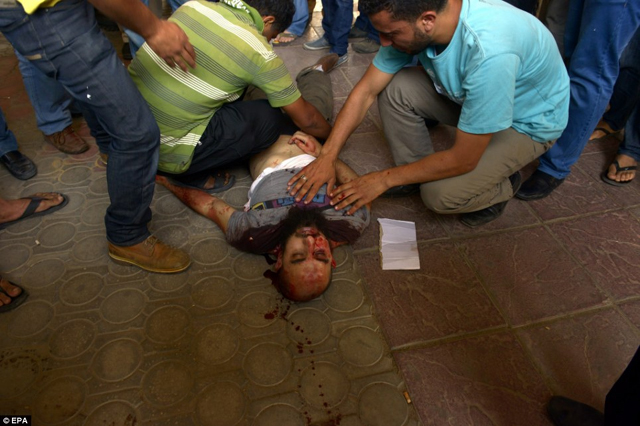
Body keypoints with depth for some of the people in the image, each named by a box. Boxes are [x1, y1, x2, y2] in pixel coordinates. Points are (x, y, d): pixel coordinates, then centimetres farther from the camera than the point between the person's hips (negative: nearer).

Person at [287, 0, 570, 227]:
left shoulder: (490, 53, -41)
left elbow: (462, 160, -32)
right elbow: (367, 90, -12)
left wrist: (385, 179, -22)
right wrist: (327, 157, -17)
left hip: (528, 121, -6)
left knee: (440, 194, -23)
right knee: (394, 88, -15)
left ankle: (501, 184, 9)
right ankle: (416, 171, 6)